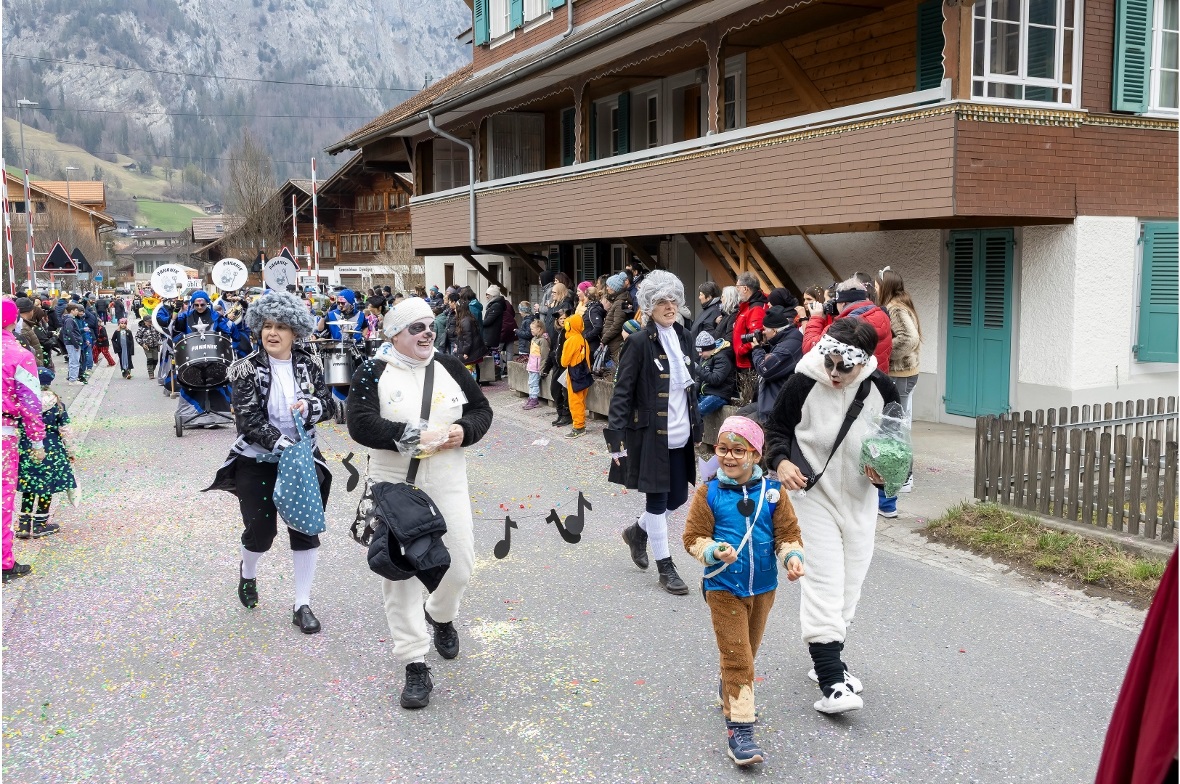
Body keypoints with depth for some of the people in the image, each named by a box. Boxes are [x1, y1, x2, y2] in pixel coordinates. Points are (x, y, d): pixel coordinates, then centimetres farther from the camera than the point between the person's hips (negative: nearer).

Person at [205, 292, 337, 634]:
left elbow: (330, 405, 2)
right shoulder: (247, 368, -10)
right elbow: (248, 420, -17)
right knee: (261, 529, 0)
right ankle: (247, 572, 37)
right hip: (258, 461, -3)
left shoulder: (308, 364, 0)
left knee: (306, 528, 0)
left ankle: (302, 604, 14)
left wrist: (310, 406, -20)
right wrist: (281, 444, -29)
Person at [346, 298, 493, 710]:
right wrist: (412, 437, -22)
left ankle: (441, 615, 41)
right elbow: (361, 424, -15)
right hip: (396, 487, -2)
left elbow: (482, 409, 12)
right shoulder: (373, 373, -3)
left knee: (459, 567, 5)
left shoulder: (449, 366, 7)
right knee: (401, 574, 0)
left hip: (448, 486, 3)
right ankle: (415, 666, 9)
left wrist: (464, 430, -9)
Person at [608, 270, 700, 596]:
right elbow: (622, 392, -13)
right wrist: (618, 439, -17)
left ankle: (638, 531, 40)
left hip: (680, 437, 7)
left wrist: (696, 429, 16)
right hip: (650, 435, -7)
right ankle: (665, 567, 16)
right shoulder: (640, 342, -12)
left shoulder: (683, 338, 8)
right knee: (657, 499, 2)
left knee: (678, 497, 13)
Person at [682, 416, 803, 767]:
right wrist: (714, 551, -26)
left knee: (746, 651, 22)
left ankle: (730, 690, 50)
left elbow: (787, 532, 0)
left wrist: (792, 556, -19)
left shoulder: (772, 492, -4)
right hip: (723, 589, -3)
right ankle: (740, 728, 0)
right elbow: (693, 536, -8)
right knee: (737, 657, -6)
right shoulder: (708, 493, -9)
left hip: (763, 588, 4)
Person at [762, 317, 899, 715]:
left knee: (850, 585, 15)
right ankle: (831, 681, -6)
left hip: (860, 500, 4)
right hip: (813, 496, -4)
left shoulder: (882, 389, -10)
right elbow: (776, 428, -4)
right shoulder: (803, 383, -18)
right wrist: (781, 461, -22)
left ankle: (828, 660, 33)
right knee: (824, 583, -10)